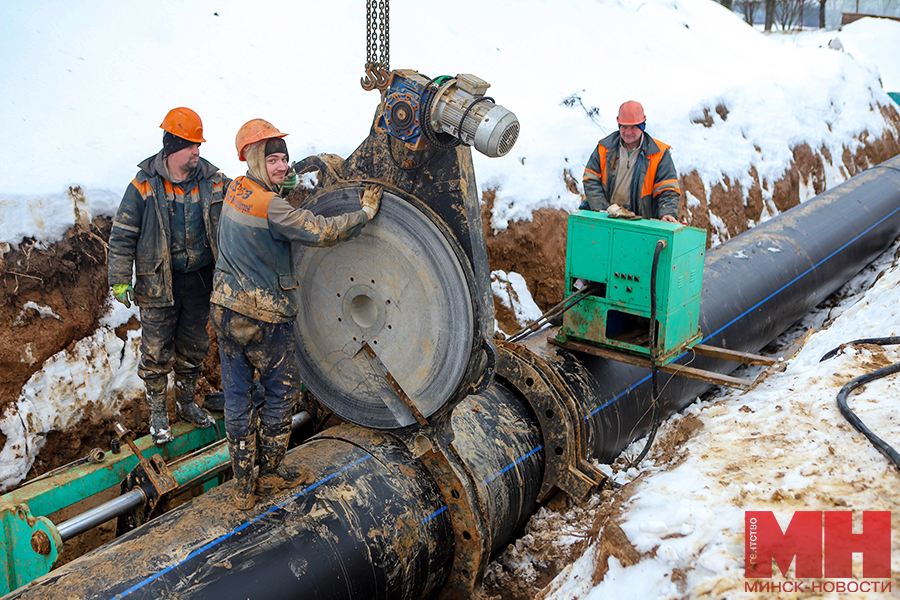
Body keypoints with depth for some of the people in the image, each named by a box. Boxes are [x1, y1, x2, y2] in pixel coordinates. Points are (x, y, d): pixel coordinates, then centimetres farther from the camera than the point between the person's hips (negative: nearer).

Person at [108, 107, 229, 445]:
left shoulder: (214, 183, -1)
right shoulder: (144, 186, -9)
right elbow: (123, 236, -5)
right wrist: (120, 280, -8)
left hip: (199, 278, 3)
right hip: (159, 282, -3)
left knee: (194, 347, 16)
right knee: (157, 350, 4)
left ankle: (186, 403, 37)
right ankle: (157, 412, 23)